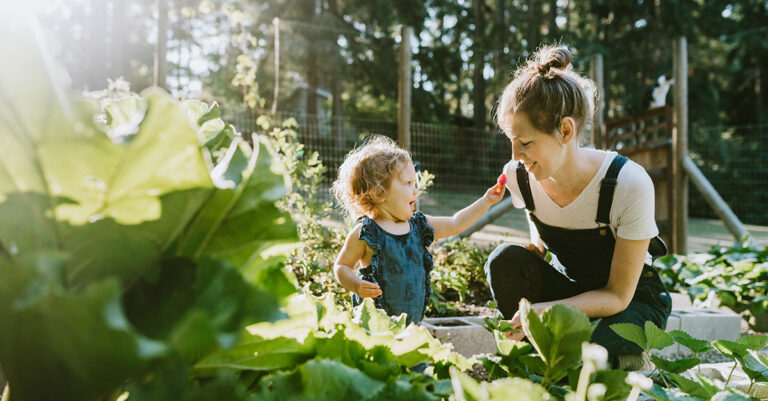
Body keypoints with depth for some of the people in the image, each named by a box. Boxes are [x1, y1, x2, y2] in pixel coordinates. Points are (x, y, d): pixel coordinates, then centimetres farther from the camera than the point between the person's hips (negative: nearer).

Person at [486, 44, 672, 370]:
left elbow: (618, 295, -23)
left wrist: (548, 309, -38)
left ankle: (635, 365, 1)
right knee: (505, 259, -26)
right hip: (570, 289, 4)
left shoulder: (629, 184, -29)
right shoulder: (517, 176, -16)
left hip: (634, 300, -3)